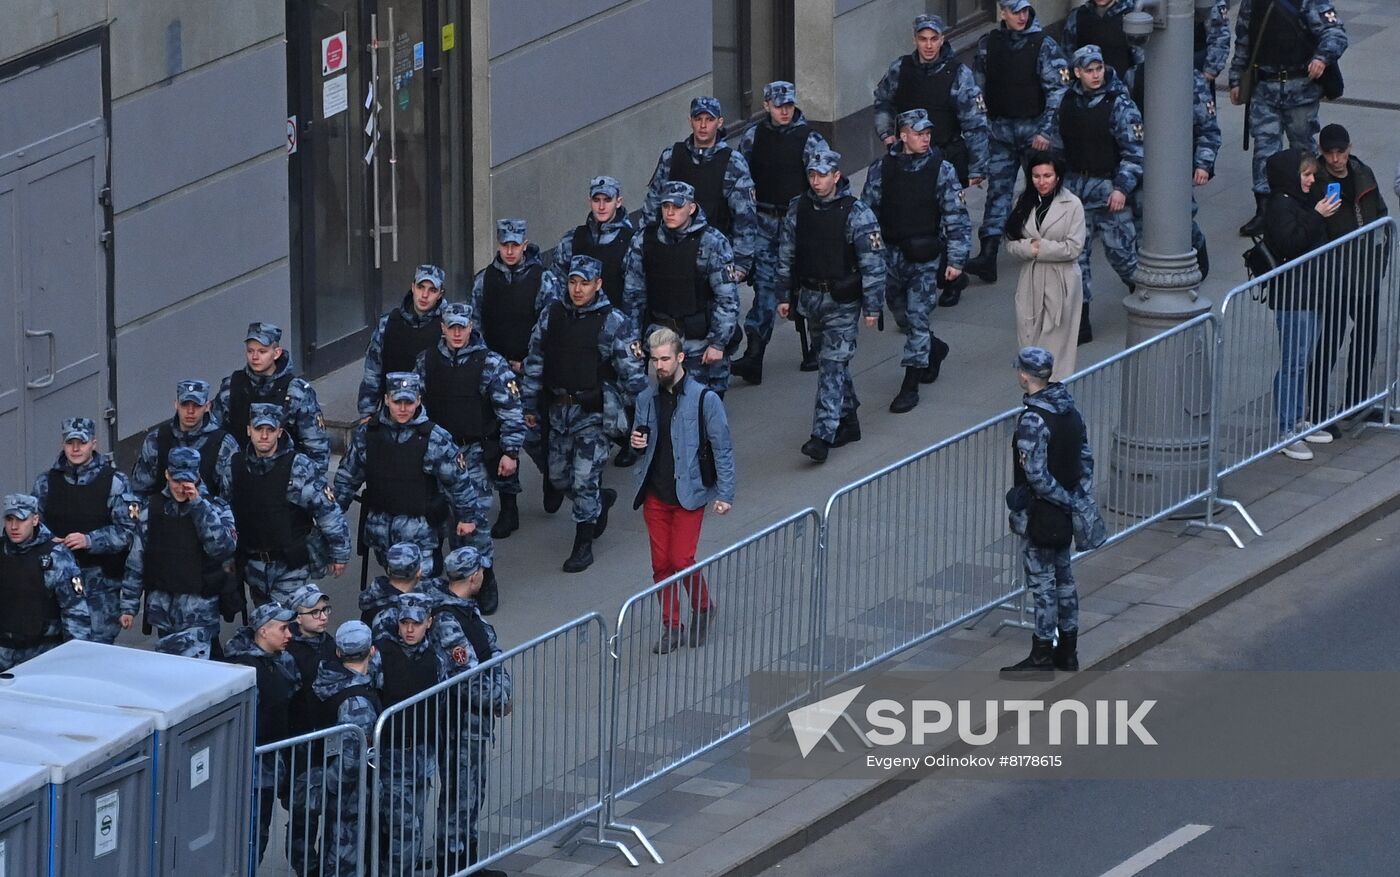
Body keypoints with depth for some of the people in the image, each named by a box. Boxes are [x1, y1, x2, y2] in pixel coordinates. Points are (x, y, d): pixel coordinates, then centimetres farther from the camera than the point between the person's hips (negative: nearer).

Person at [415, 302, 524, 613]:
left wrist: (510, 452, -9)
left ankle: (486, 581, -1)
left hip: (476, 450, -4)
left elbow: (511, 409, -6)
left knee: (476, 514, -10)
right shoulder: (427, 361, 4)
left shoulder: (490, 363, -7)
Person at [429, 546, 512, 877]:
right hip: (458, 722, -10)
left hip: (475, 719, 10)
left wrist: (502, 694, -3)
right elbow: (467, 677, -25)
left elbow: (493, 653, 12)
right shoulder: (447, 621, -24)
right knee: (459, 794, -1)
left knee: (473, 791, 19)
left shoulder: (468, 610, 8)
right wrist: (497, 702, -12)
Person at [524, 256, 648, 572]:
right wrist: (529, 404, 9)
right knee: (559, 477, 13)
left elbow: (632, 373, -7)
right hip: (559, 409, 5)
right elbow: (534, 363, 10)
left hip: (594, 412, -5)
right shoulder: (552, 316, 4)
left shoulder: (614, 323, -9)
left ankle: (583, 546, 6)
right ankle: (602, 499, 41)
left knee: (585, 480, -5)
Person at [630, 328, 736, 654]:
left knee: (682, 560, -10)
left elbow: (722, 449, -6)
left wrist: (725, 493, -10)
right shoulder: (646, 400, 7)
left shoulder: (705, 399, -8)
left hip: (688, 492, -5)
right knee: (660, 563, 6)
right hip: (655, 493, 5)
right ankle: (671, 626, 19)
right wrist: (637, 442, -5)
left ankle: (702, 608, 17)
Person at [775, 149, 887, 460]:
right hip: (809, 296, 6)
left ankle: (823, 435, -13)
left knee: (833, 365, -9)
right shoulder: (798, 209, 2)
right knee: (834, 362, 16)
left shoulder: (856, 213, -13)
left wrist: (873, 307, -11)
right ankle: (848, 421, 30)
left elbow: (873, 263, -11)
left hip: (842, 302, -6)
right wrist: (785, 296, 12)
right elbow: (786, 254, 12)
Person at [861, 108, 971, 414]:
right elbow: (867, 208, 6)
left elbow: (957, 216, -5)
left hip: (925, 255, -4)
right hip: (891, 252, 4)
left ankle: (910, 386, 0)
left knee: (918, 318, -5)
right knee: (900, 312, 16)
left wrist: (956, 259, -9)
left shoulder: (940, 169, -7)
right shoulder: (883, 167, -1)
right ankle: (934, 350, 43)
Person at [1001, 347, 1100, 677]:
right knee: (1064, 577, 17)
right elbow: (1086, 458, 8)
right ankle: (1067, 651, 26)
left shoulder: (1033, 420, -23)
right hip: (1063, 514, 8)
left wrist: (1072, 502, -16)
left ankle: (1042, 657, 7)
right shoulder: (1069, 409, 3)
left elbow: (1037, 476, -25)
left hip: (1039, 513, -8)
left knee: (1042, 582, 0)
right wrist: (1082, 500, 7)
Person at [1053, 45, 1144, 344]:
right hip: (1074, 185, 5)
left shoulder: (1119, 104, -10)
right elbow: (1059, 141, 18)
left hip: (1108, 186, -5)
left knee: (1120, 250, -2)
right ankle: (1080, 322, 7)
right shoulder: (1069, 101, 6)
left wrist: (1122, 187, -17)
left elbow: (1133, 150, -10)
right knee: (1075, 254, 2)